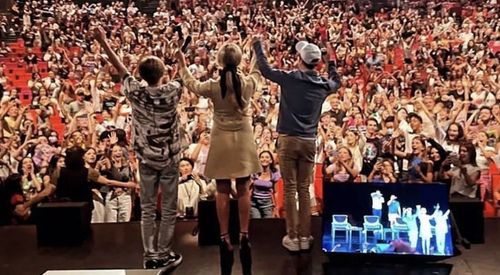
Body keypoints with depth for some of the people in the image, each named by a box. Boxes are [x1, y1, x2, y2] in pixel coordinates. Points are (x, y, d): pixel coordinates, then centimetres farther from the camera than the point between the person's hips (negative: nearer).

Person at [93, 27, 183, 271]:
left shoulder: (135, 92, -9)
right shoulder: (172, 91, -13)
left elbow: (120, 68, 4)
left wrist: (103, 42, 15)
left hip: (146, 158, 2)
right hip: (169, 158, -2)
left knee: (147, 209, 10)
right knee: (169, 209, 8)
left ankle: (150, 256, 15)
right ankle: (164, 256, 13)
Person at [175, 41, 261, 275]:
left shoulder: (213, 86, -12)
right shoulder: (248, 83, -10)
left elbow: (192, 85, 10)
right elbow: (256, 72, 16)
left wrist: (182, 64, 26)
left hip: (221, 140, -1)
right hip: (243, 139, 1)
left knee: (222, 192, 7)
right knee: (243, 191, 9)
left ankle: (225, 237, 12)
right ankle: (244, 235, 14)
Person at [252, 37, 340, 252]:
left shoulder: (289, 78, -8)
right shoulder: (323, 84, 3)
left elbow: (265, 68, 7)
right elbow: (337, 82, 27)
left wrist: (257, 45, 21)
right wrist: (331, 62, 36)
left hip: (289, 140, -3)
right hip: (309, 141, 3)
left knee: (289, 189, 2)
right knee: (304, 189, 10)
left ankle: (292, 237, 5)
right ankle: (305, 236, 13)